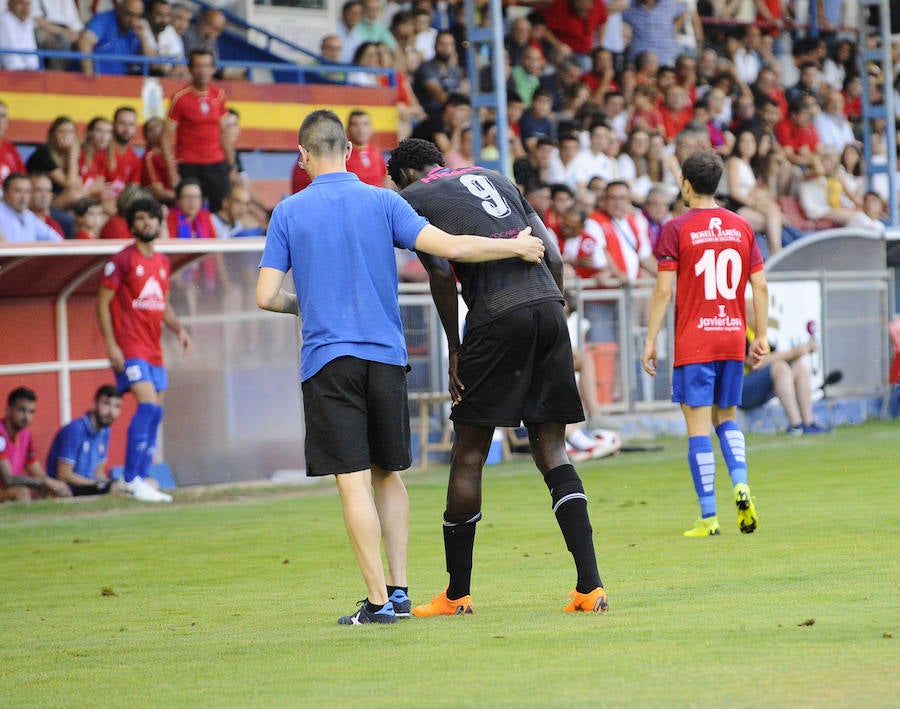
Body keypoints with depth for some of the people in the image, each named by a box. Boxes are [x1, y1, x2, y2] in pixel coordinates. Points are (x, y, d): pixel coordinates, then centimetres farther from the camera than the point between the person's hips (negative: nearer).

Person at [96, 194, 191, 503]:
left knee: (155, 412, 4)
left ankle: (139, 480, 10)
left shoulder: (163, 262, 15)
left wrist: (179, 328, 7)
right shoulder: (122, 260, -6)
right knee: (148, 405, -20)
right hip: (130, 347, -7)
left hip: (153, 349, 7)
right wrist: (111, 344, -14)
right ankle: (130, 479, -16)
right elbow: (102, 302, -6)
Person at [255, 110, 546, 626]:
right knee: (388, 474, 15)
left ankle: (379, 600, -8)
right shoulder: (382, 202, 2)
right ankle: (399, 589, 11)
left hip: (328, 360, -2)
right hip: (386, 353, 2)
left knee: (354, 481, -4)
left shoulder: (288, 213, 1)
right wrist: (516, 247, 6)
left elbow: (267, 297, -2)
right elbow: (448, 247, -7)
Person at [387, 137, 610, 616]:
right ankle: (590, 586, -5)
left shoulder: (412, 197, 10)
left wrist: (454, 351, 3)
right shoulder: (495, 180, 27)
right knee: (551, 451, 7)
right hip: (549, 307, 5)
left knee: (469, 455, 6)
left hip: (498, 317, -5)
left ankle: (456, 594, 13)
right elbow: (554, 256, 19)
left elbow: (441, 273, -3)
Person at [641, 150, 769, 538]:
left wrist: (650, 341, -4)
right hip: (732, 339, 4)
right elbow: (760, 286, 7)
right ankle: (741, 485, -6)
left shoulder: (676, 229, -5)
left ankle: (708, 517, -3)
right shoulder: (741, 227, 7)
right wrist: (761, 337, 13)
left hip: (693, 342, -4)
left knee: (698, 425, -1)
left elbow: (663, 291, -9)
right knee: (726, 418, 18)